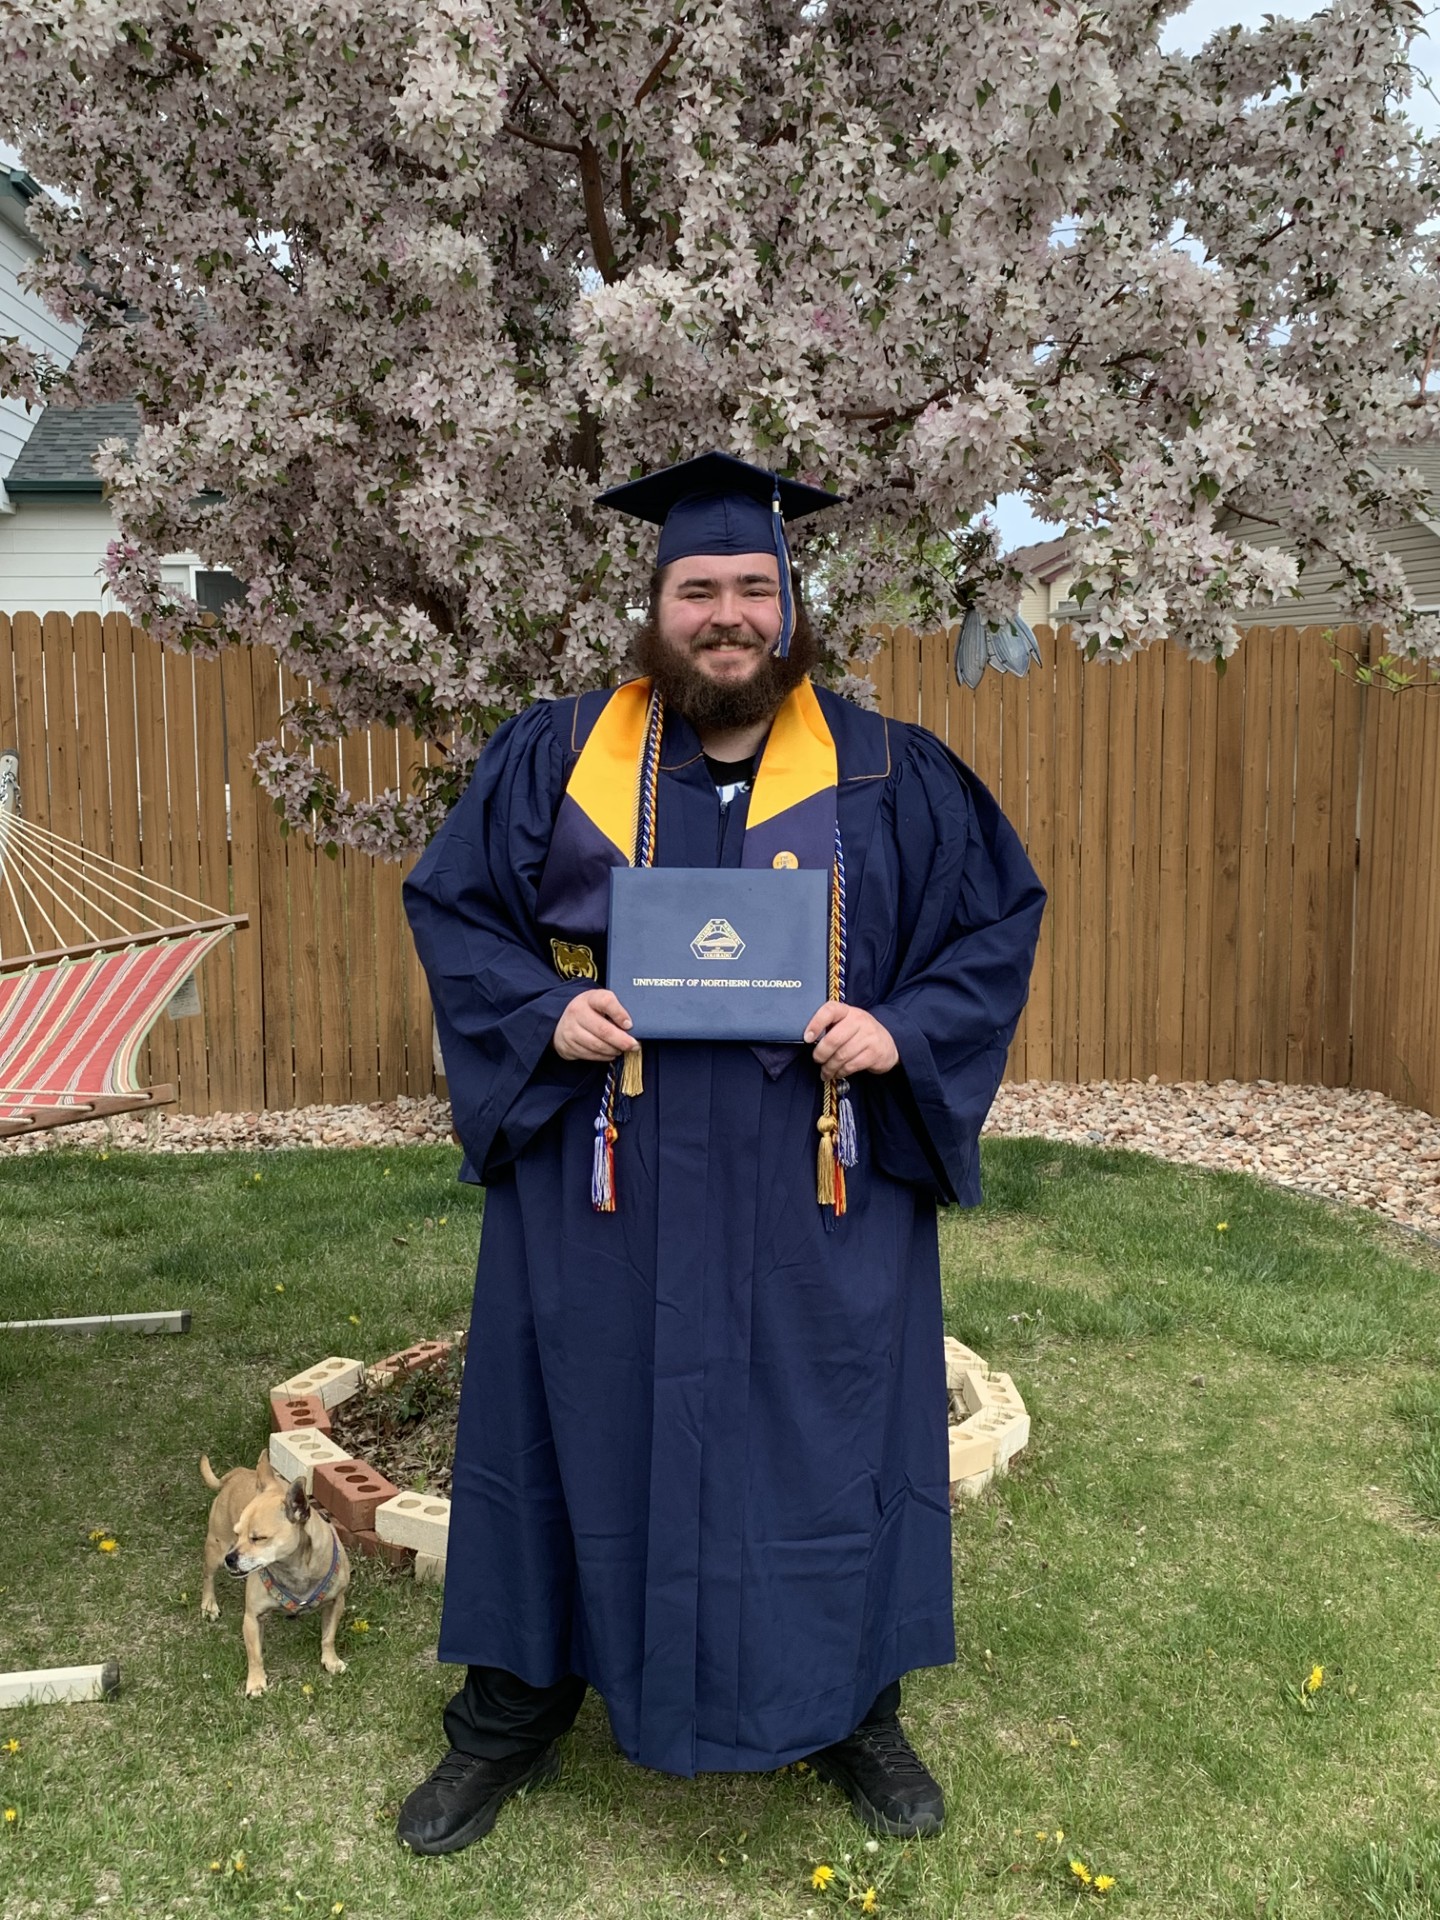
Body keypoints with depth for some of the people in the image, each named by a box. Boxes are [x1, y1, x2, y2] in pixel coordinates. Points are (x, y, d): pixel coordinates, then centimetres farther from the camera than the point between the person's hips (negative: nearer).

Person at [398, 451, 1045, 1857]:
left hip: (817, 1190, 1)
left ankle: (850, 1707, 37)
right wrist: (546, 1014, -12)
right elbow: (449, 905, 5)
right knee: (577, 1422, 12)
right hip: (604, 1185, 0)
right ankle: (510, 1717, 33)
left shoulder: (888, 775, 2)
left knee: (828, 1428, 12)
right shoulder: (553, 756, 2)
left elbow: (1000, 918, 5)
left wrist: (901, 1032, -12)